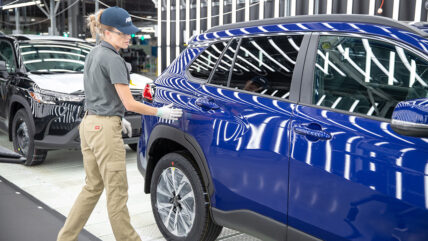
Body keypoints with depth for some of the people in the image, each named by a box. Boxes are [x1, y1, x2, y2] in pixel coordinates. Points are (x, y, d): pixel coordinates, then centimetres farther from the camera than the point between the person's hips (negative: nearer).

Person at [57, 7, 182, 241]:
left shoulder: (93, 54, 13)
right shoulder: (113, 60, -16)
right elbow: (129, 103, -16)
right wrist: (160, 112, -4)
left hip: (89, 125, 10)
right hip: (105, 129, -9)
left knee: (92, 187, 18)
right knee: (117, 192, 2)